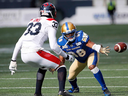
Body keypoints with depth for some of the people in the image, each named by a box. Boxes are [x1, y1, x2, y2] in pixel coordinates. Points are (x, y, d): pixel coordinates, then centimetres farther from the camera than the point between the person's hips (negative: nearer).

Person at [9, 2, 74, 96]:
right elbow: (53, 46, -5)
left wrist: (13, 60, 26)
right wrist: (66, 56, 9)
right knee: (61, 66, 6)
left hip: (24, 55, 7)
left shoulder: (33, 21, 25)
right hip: (35, 52, -7)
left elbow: (19, 43, 23)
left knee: (43, 67, 34)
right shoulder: (51, 23, 3)